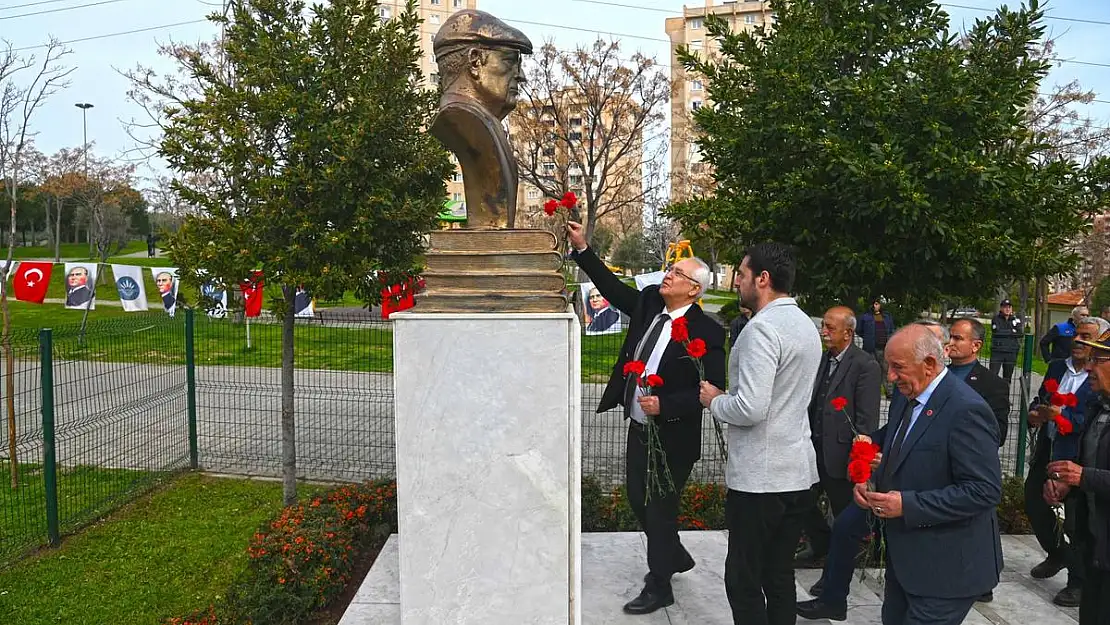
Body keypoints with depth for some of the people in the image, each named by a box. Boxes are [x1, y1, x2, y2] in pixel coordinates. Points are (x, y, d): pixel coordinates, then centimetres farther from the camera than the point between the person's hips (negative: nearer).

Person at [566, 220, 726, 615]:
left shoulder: (706, 331, -18)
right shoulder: (648, 304, 1)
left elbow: (711, 389, -19)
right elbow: (613, 287, 7)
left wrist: (664, 405, -27)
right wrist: (582, 248, -1)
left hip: (673, 436, -7)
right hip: (639, 427, 8)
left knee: (659, 508, 5)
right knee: (638, 501, 20)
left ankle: (659, 587, 25)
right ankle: (675, 557, 45)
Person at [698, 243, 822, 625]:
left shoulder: (762, 328, -17)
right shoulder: (805, 324, 13)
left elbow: (751, 409, -24)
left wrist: (715, 400, -6)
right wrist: (730, 396, 17)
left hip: (759, 479, -9)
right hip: (799, 474, 9)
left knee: (744, 581, 2)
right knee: (780, 578, 17)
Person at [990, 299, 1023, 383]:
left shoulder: (1017, 319, 8)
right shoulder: (996, 319, 2)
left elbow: (1021, 334, -5)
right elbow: (997, 332, -14)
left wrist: (1004, 333, -8)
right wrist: (1012, 332, -6)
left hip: (1011, 353, 3)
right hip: (997, 351, -3)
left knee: (1007, 378, 10)